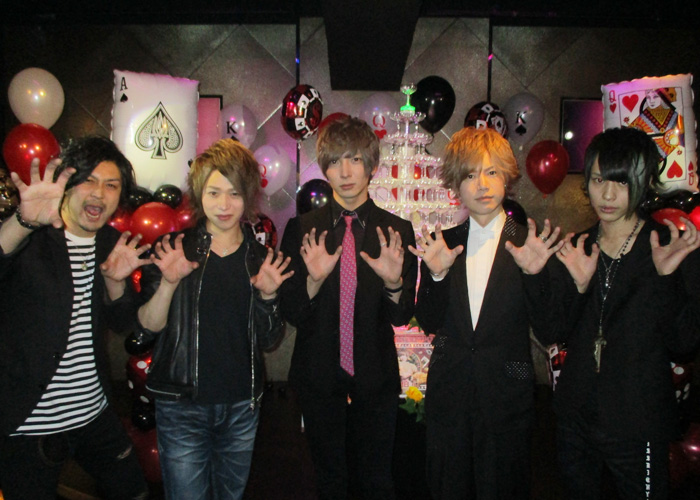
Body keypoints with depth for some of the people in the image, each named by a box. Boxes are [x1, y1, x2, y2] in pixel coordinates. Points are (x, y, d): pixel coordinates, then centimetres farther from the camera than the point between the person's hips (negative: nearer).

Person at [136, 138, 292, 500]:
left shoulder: (262, 258, 2)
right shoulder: (174, 249, -3)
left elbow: (268, 340, 4)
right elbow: (147, 327, -7)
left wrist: (267, 295, -13)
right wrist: (168, 283, -23)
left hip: (242, 406, 3)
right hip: (182, 405, -2)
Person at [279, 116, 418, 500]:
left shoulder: (396, 231, -5)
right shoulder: (302, 230, -5)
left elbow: (402, 316, -5)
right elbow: (292, 314, -7)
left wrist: (394, 282, -25)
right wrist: (314, 279, -25)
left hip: (376, 377, 0)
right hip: (319, 376, 0)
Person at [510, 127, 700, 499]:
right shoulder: (574, 250, 1)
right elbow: (553, 334, -6)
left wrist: (667, 277, -26)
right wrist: (537, 276, -21)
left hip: (639, 425, -3)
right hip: (576, 416, 4)